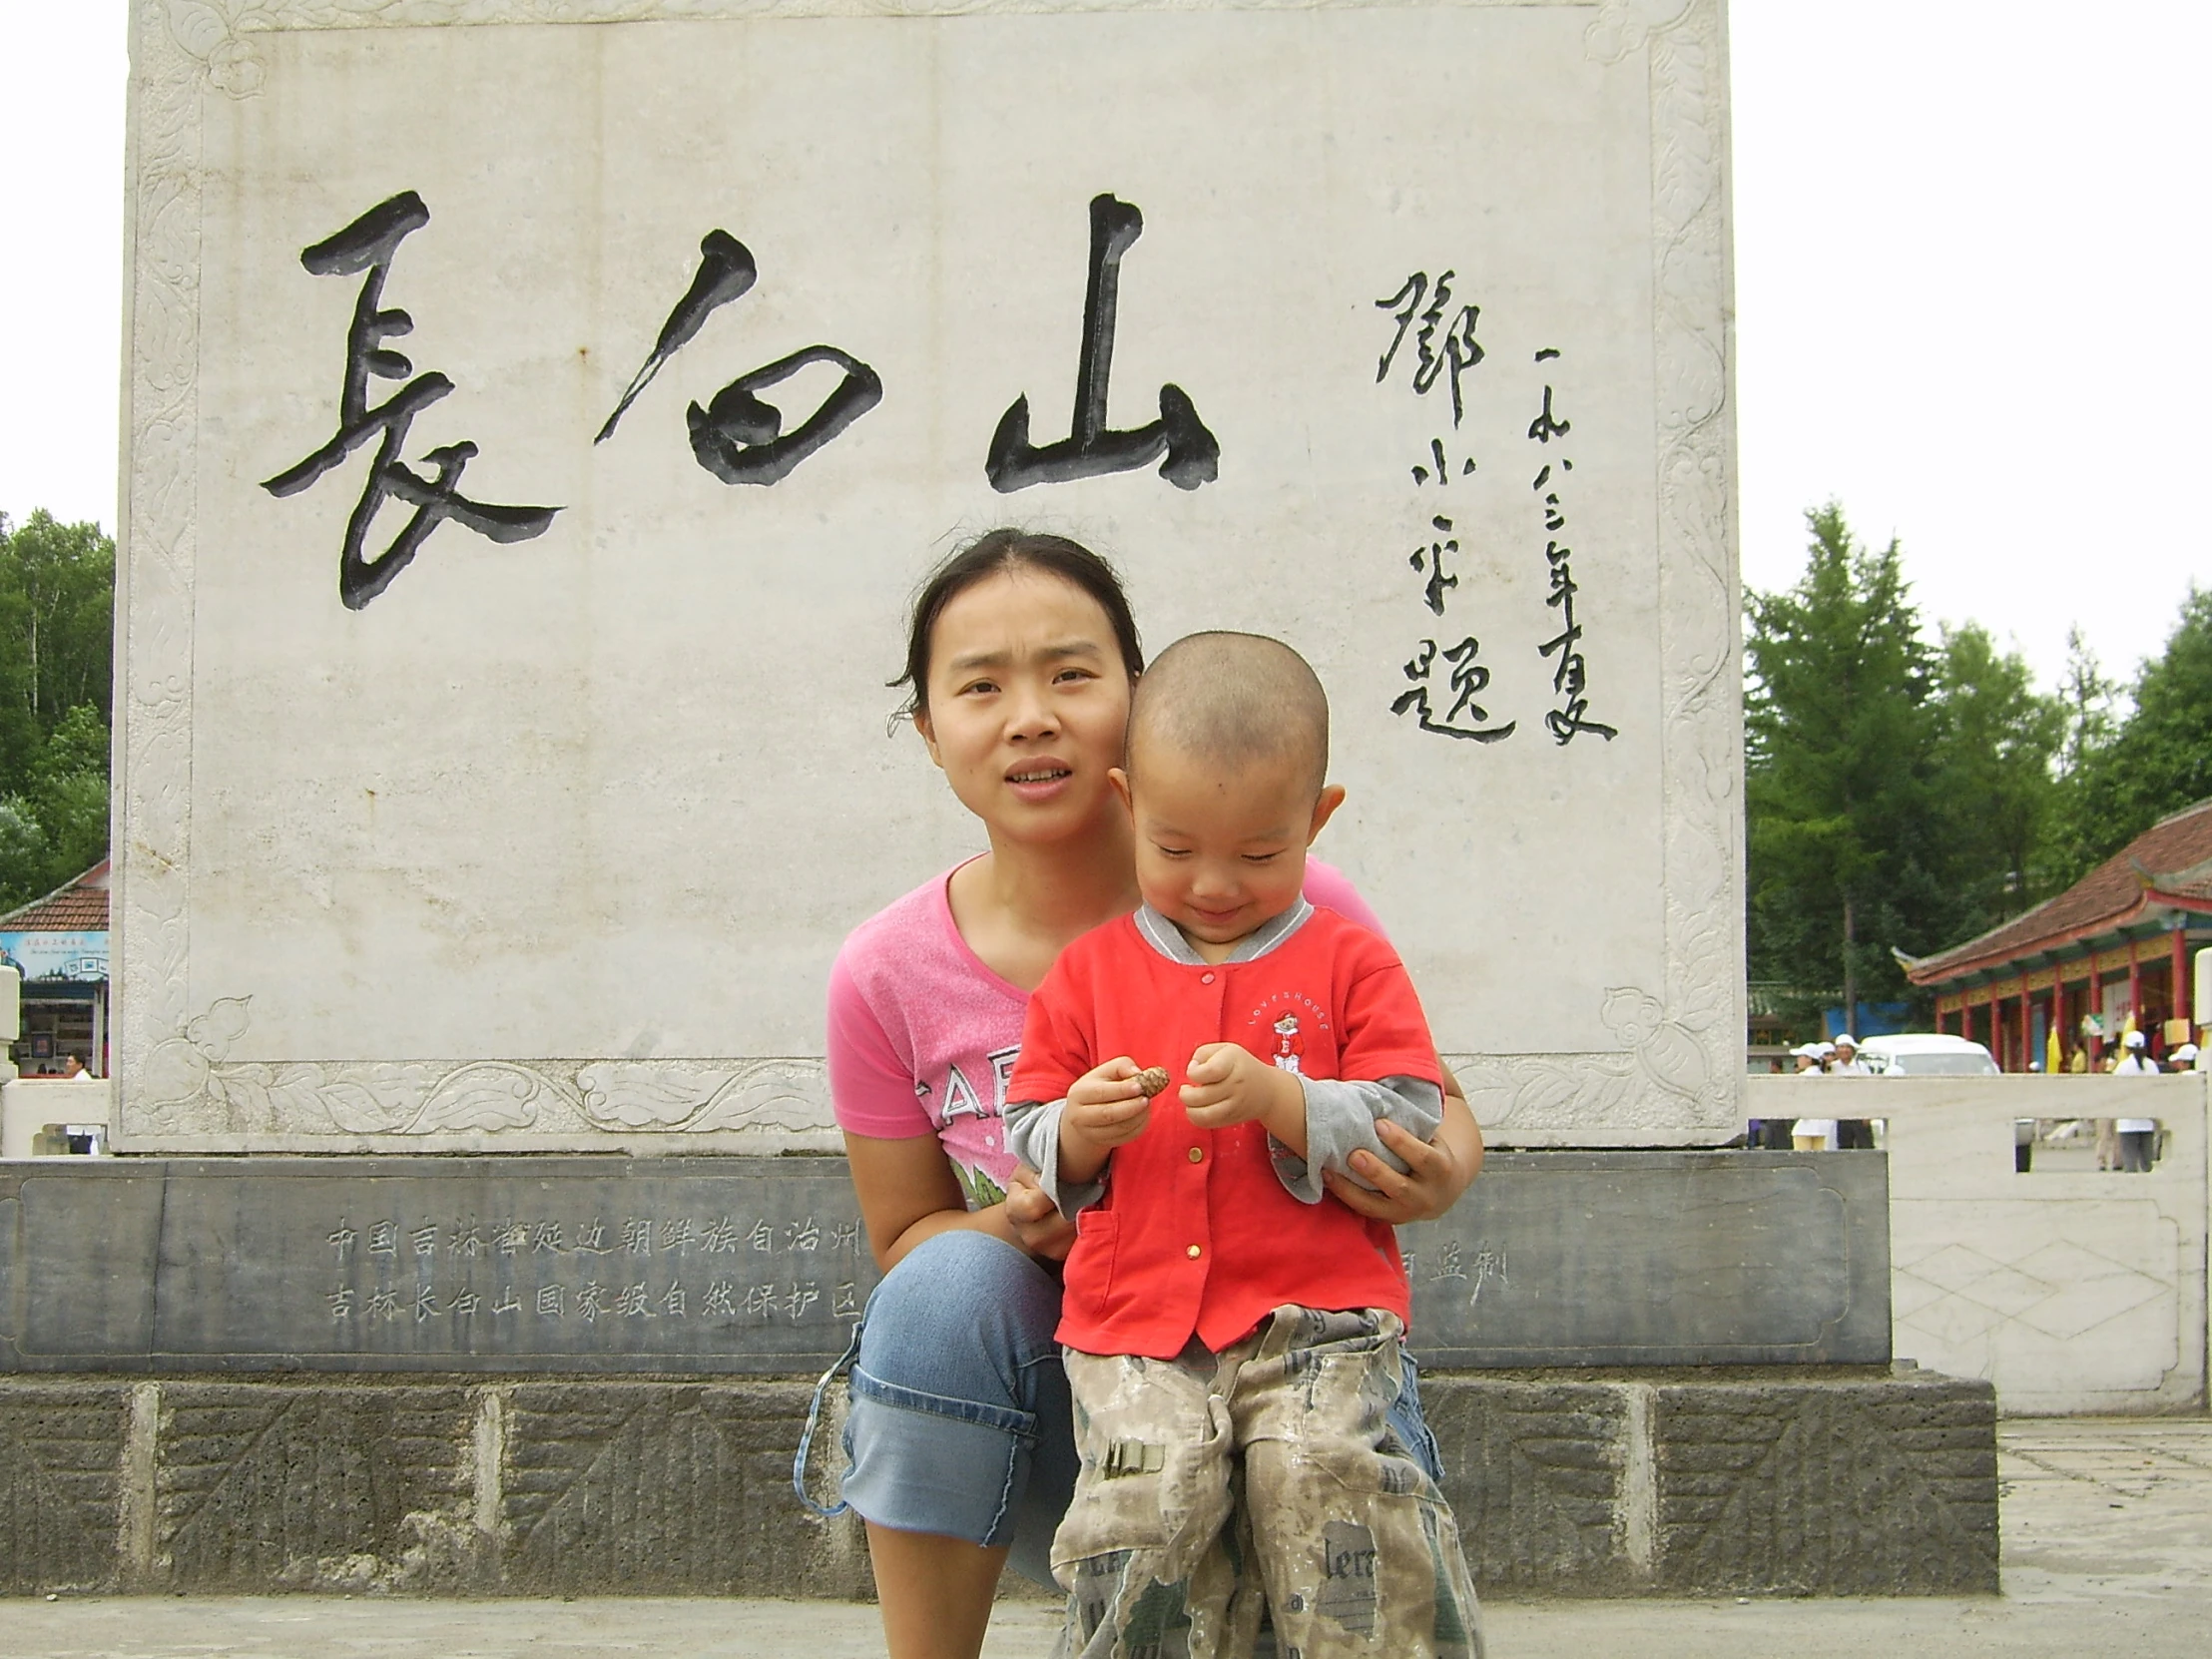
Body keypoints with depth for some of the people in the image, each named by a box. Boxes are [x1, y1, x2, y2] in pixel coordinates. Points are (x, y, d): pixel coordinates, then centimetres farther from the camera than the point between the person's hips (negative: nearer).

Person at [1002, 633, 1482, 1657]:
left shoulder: (1349, 964, 8)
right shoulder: (1087, 973, 14)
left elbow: (1411, 1124, 0)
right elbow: (1029, 1144, 16)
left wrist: (1279, 1098, -16)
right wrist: (1081, 1130, -8)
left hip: (1317, 1315, -1)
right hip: (1133, 1324, 2)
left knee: (1325, 1474, -25)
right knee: (1149, 1487, -22)